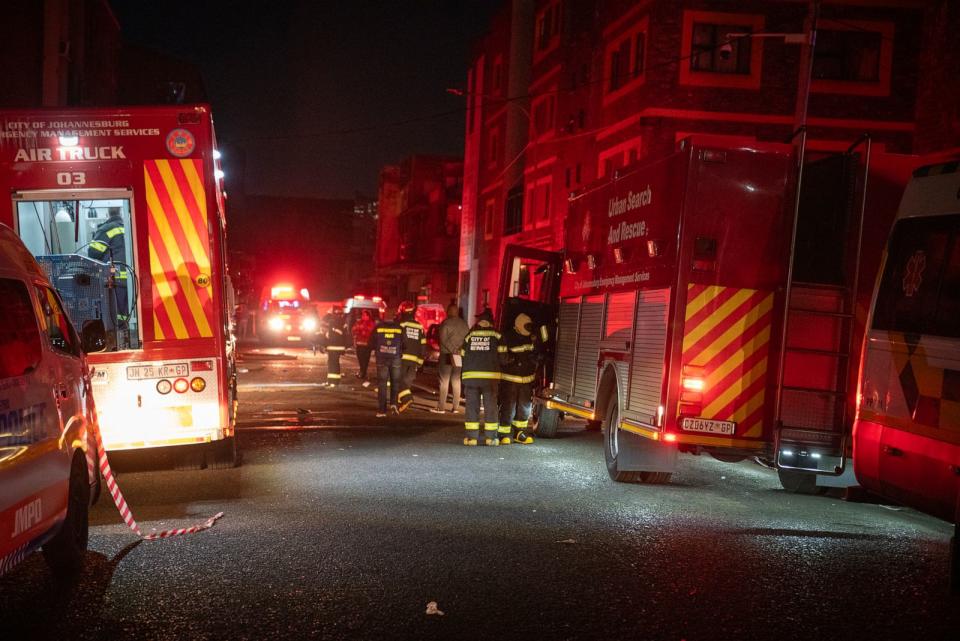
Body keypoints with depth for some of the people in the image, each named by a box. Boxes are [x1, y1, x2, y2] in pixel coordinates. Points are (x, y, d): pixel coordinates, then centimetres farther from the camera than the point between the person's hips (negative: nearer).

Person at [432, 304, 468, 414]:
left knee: (444, 381, -2)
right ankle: (455, 407, 11)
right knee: (456, 381, 11)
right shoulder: (464, 324, 10)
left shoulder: (446, 323, -8)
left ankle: (441, 407, -2)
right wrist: (458, 350, 9)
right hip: (460, 356, 5)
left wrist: (453, 349, -10)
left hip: (447, 355, -5)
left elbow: (443, 339, -14)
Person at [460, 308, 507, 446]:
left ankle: (471, 436, 4)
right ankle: (490, 437, 6)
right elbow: (502, 355, -3)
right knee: (490, 406, 6)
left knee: (472, 405, 6)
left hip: (471, 375, 2)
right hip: (490, 375, -2)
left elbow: (463, 355, 8)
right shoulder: (496, 336, 0)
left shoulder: (469, 335, 6)